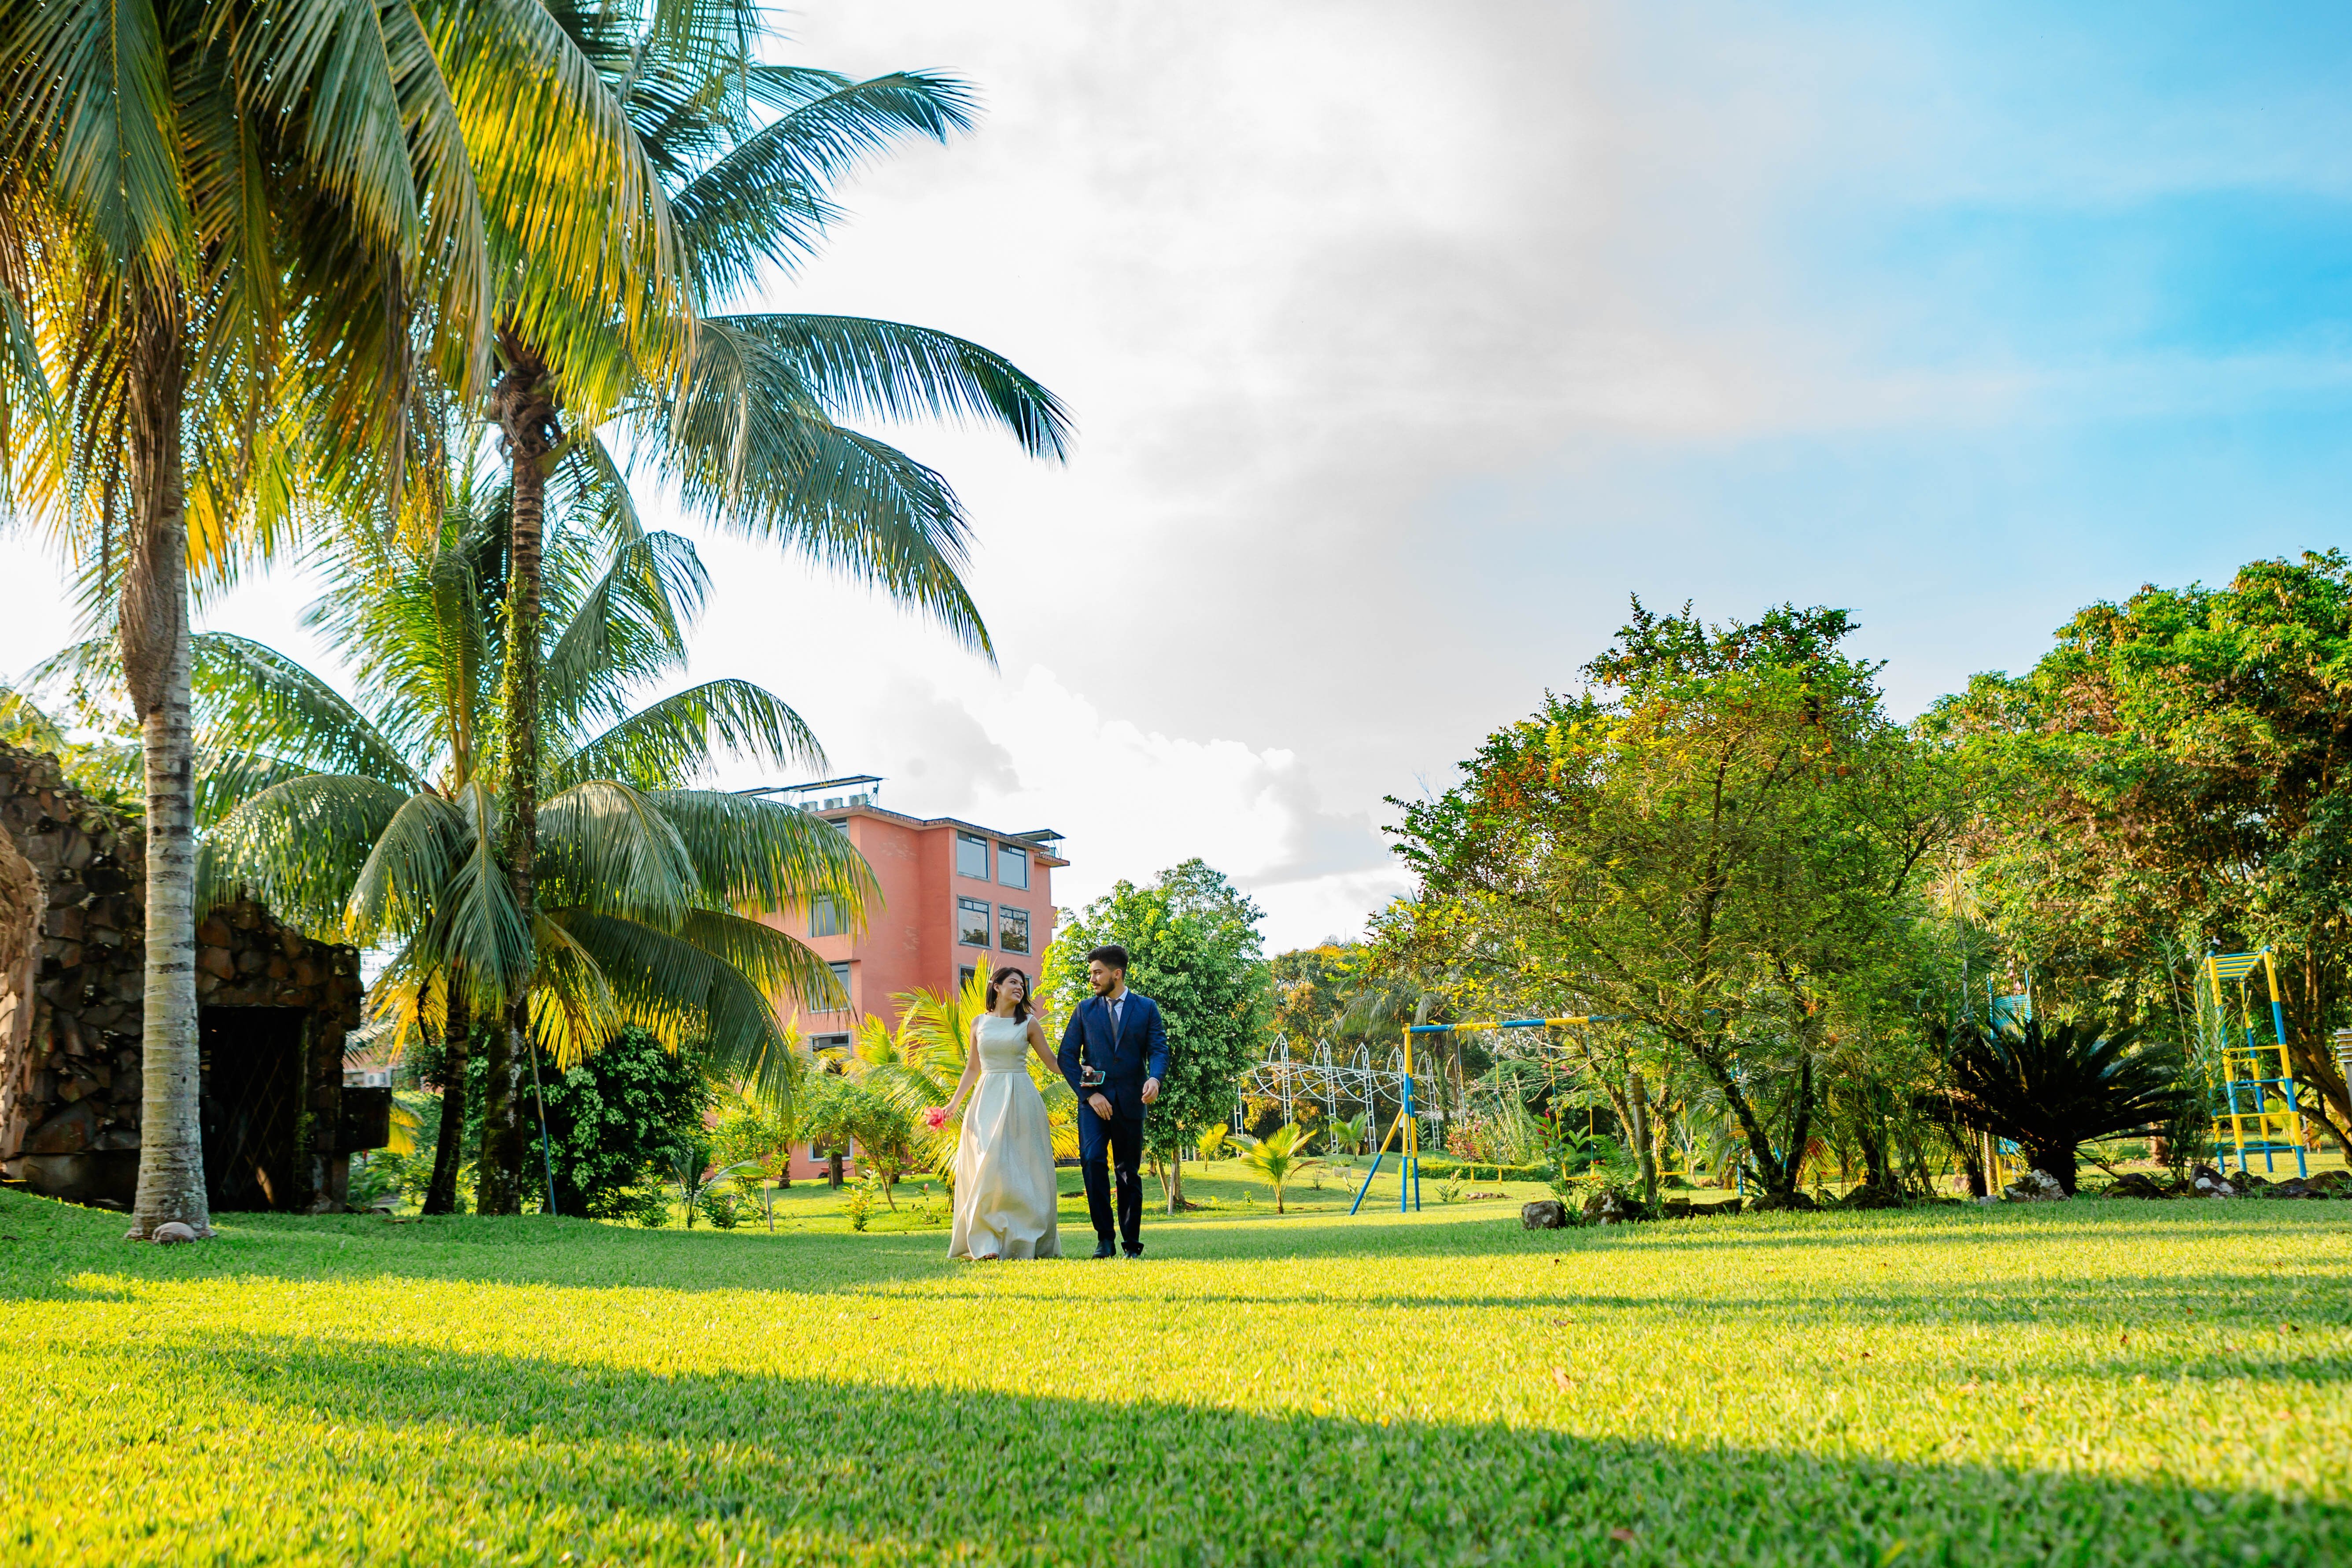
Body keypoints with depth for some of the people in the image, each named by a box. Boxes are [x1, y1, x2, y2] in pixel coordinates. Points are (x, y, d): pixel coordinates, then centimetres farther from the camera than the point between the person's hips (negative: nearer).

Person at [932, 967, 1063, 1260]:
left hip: (1021, 1101, -1)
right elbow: (972, 1068, 16)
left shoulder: (1029, 1024, 6)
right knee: (986, 1169, -5)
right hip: (987, 1100, 2)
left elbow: (1053, 1063, 9)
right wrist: (954, 1103, 11)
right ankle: (986, 1243, -5)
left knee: (1021, 1169, -4)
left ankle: (1025, 1241, 1)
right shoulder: (979, 1023, 11)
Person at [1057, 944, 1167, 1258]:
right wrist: (1089, 1094, -6)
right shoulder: (1085, 1010, 9)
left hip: (1130, 1102, 0)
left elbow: (1159, 1050, -1)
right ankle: (1104, 1237, -9)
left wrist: (1155, 1079, -23)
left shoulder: (1146, 1008, 7)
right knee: (1092, 1159, -19)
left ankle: (1132, 1244, 15)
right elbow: (1067, 1056, 5)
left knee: (1129, 1172, 5)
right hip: (1094, 1100, 0)